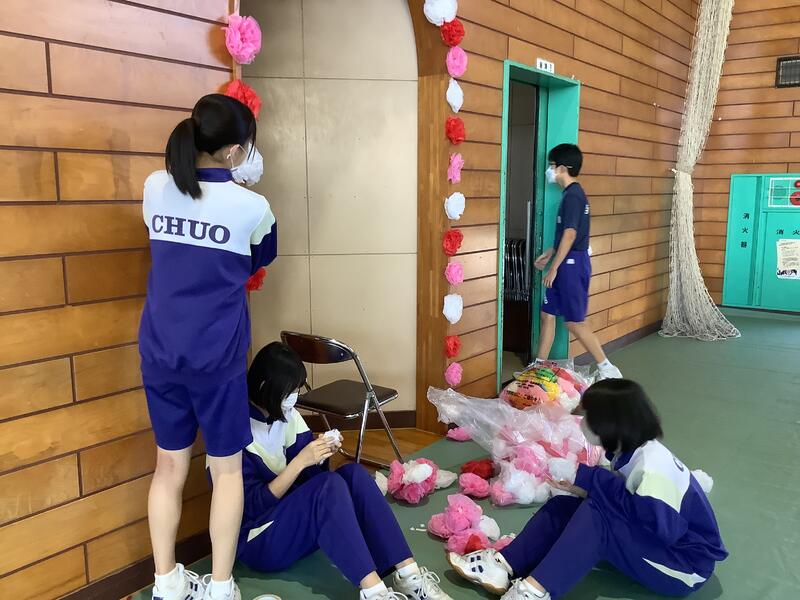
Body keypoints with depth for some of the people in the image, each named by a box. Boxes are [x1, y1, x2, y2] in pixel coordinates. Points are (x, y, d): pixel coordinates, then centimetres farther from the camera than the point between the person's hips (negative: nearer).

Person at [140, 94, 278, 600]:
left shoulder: (155, 188, -1)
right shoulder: (252, 206, -11)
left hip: (159, 352, 4)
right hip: (217, 356, -4)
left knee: (170, 465, 16)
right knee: (227, 469, 11)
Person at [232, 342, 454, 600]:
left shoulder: (287, 416, 4)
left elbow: (311, 478, 7)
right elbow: (253, 505, -21)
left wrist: (320, 455, -14)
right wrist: (300, 461, -27)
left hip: (292, 517, 7)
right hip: (258, 540, -7)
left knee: (353, 474, -19)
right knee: (329, 485, -31)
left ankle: (409, 575, -26)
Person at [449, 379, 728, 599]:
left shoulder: (652, 468, -30)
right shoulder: (629, 452, -2)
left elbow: (660, 527, -33)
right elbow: (621, 495, 3)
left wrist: (592, 481, -27)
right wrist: (587, 488, -19)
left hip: (686, 564, -8)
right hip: (648, 538, 9)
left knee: (596, 514, -30)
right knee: (567, 503, -8)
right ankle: (504, 565, -15)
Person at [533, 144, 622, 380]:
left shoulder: (573, 195, -16)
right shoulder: (573, 193, 14)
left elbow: (570, 235, -21)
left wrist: (553, 268, -19)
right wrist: (549, 254, 25)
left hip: (572, 264, -10)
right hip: (567, 264, 10)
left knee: (574, 322, -3)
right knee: (547, 314, 12)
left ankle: (607, 369, 6)